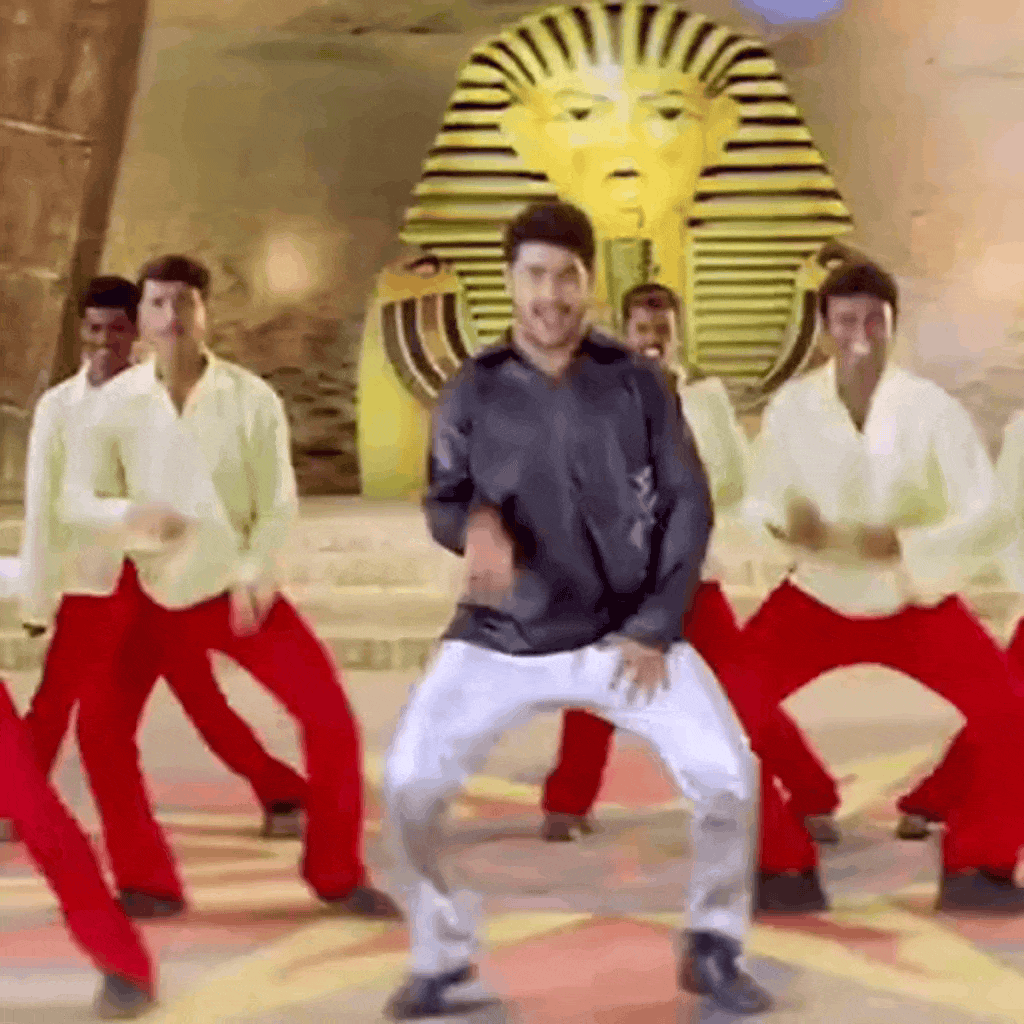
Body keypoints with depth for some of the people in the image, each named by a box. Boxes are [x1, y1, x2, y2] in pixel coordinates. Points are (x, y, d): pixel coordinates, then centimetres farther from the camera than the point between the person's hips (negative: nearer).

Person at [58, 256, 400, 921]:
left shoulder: (252, 398, -12)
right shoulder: (117, 401, -10)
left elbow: (280, 501, -7)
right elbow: (76, 500, -8)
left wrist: (253, 575, -20)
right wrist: (129, 517, -29)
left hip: (236, 589, -1)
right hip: (152, 590, 1)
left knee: (329, 715, -10)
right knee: (100, 727, -8)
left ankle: (339, 875, 9)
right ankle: (148, 884, 10)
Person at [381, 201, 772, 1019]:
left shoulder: (637, 384, -3)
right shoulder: (474, 391, -2)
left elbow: (689, 504, -1)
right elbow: (441, 501, 2)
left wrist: (657, 628, -7)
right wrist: (474, 524, -24)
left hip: (626, 629, 0)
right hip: (502, 636, 1)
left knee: (729, 773, -10)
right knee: (410, 782, -10)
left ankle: (713, 951, 16)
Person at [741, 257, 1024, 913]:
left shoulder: (932, 409, -17)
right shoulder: (792, 407, -14)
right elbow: (758, 500, -4)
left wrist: (905, 545, -35)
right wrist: (783, 522, -29)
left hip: (917, 602, -1)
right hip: (818, 597, 1)